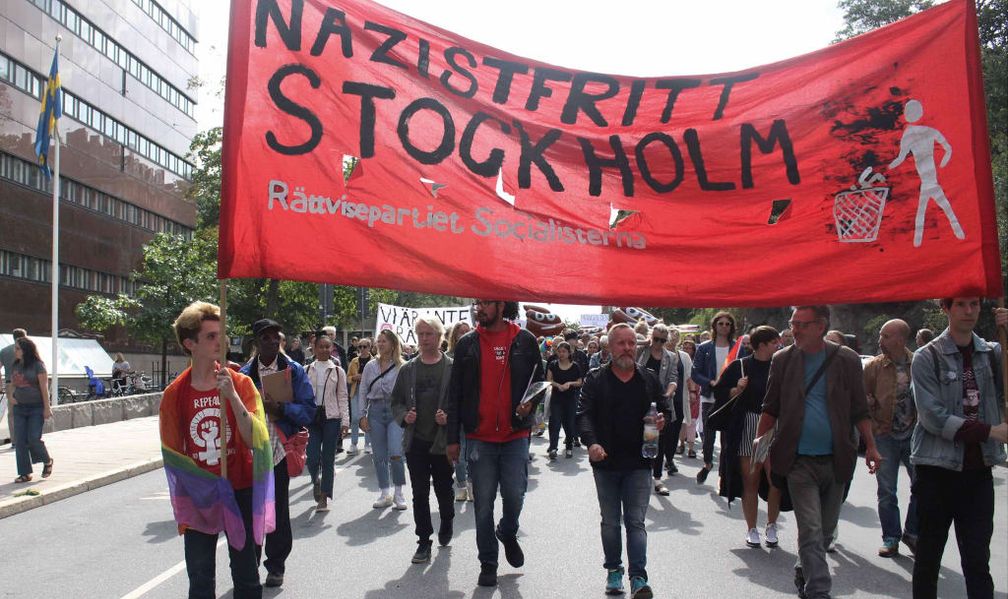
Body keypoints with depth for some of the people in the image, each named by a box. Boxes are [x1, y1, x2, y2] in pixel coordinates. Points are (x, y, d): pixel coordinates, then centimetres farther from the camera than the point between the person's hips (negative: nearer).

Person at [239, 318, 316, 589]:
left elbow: (308, 410, -6)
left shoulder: (294, 370, 0)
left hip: (279, 449, -1)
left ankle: (276, 566, 22)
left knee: (278, 510, 7)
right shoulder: (244, 373, 5)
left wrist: (280, 408, -21)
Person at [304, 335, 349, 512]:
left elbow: (342, 398, 3)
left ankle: (324, 497, 14)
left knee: (328, 459, 4)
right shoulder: (306, 370, 5)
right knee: (312, 458, -6)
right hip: (311, 416, 0)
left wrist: (345, 421, -2)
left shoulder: (338, 371, 3)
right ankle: (316, 481, 27)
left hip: (331, 418, 0)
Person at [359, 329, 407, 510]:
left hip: (396, 410, -4)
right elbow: (363, 391, 11)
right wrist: (363, 414, 6)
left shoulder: (402, 366, -2)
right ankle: (385, 493, 17)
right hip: (375, 410, 4)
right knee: (379, 455, 6)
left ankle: (399, 492, 4)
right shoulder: (370, 366, 8)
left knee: (395, 453, -14)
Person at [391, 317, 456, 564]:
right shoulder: (407, 369, 7)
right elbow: (396, 401, 12)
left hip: (443, 440, -2)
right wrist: (404, 416, -7)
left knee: (443, 490, 12)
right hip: (415, 440, 2)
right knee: (420, 493, 5)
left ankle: (447, 523, 40)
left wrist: (449, 418, -18)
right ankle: (424, 541, 15)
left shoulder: (452, 368, -4)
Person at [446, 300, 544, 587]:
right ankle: (488, 563, 21)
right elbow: (455, 394, 4)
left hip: (516, 435, 0)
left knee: (515, 495, 2)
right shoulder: (467, 344, 3)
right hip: (479, 437, 1)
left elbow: (539, 381, 11)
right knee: (483, 504, 6)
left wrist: (530, 404, -11)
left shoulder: (525, 341, 2)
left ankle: (508, 533, 35)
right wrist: (453, 439, 1)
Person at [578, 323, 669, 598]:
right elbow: (584, 414, -8)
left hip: (638, 462, 0)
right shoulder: (595, 379, -1)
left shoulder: (650, 379, 5)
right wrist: (591, 442, -25)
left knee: (636, 521, -1)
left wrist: (663, 420, -8)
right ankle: (613, 570, 27)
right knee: (610, 522, 13)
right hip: (605, 462, 0)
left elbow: (665, 408, 15)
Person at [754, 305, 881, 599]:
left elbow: (859, 409, 5)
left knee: (826, 530, 14)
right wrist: (760, 438, -7)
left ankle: (804, 572, 36)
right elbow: (771, 407, 6)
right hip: (799, 461, -2)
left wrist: (871, 447, -2)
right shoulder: (783, 360, 0)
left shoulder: (846, 359, 0)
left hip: (836, 459, 2)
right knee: (811, 530, -7)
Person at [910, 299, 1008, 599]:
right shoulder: (927, 357, -5)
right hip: (938, 470, -2)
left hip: (979, 470, 3)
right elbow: (932, 416, -12)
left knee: (978, 561, 5)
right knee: (929, 555, 10)